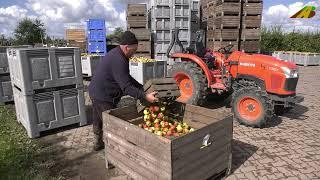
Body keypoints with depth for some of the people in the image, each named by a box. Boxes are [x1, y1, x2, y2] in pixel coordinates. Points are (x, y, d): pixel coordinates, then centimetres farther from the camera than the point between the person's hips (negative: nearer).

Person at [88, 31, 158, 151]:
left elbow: (127, 78, 13)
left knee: (98, 120, 24)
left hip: (95, 92, 11)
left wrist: (142, 87, 6)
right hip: (103, 97, -11)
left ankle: (98, 143, 43)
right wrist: (145, 96, -32)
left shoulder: (116, 54, 7)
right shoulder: (118, 61, -27)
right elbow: (126, 87, -30)